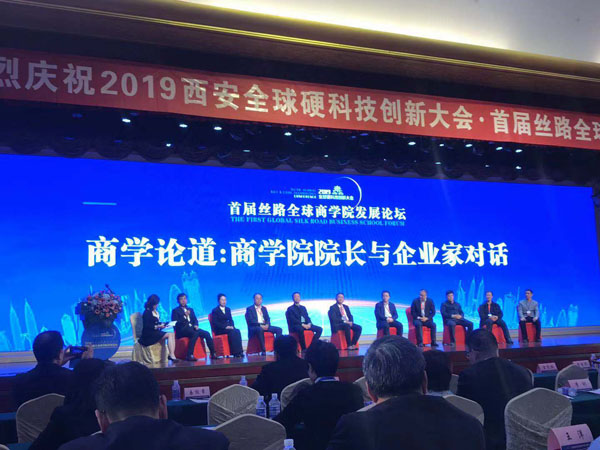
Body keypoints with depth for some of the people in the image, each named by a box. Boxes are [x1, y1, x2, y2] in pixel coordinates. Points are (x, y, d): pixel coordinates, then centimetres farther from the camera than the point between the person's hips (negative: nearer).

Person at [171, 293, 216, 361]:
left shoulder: (190, 310, 25)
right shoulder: (175, 311, 7)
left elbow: (195, 320, 20)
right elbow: (175, 323, -6)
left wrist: (195, 325, -4)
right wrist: (185, 316, -18)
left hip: (192, 328, 6)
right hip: (182, 330, -6)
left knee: (207, 334, -18)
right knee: (195, 333, -36)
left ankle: (213, 354, -15)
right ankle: (190, 355, -40)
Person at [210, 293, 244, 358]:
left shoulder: (228, 309, 20)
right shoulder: (215, 311, 2)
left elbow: (231, 320, 16)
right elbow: (215, 323, -8)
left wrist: (232, 326, -7)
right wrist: (225, 327, -19)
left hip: (229, 328, 5)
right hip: (219, 330, -5)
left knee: (237, 331, -28)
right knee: (232, 332, -33)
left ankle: (239, 351, -34)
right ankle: (235, 352, -34)